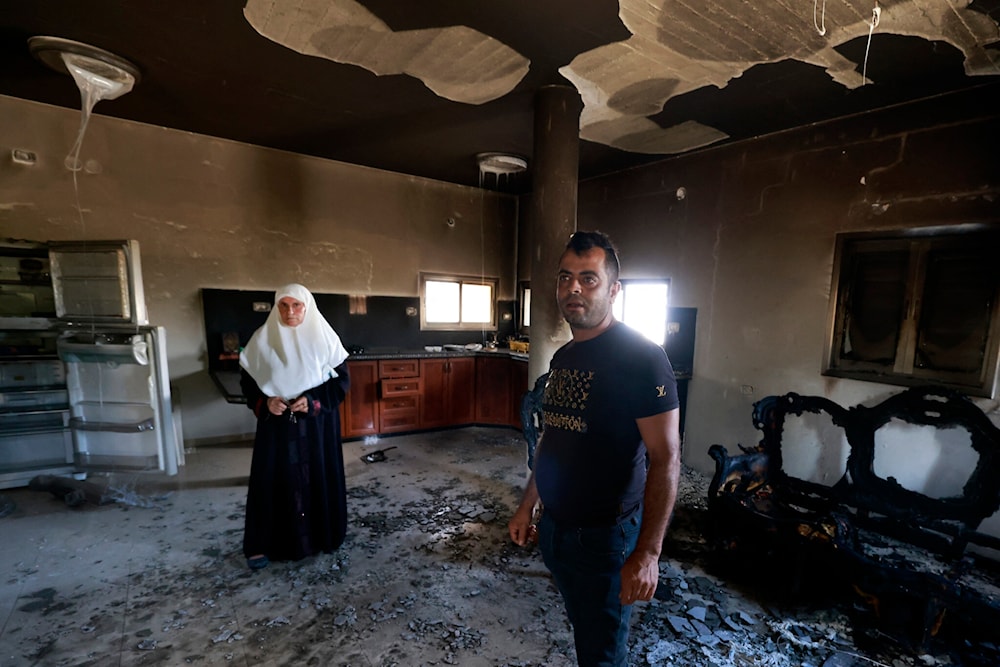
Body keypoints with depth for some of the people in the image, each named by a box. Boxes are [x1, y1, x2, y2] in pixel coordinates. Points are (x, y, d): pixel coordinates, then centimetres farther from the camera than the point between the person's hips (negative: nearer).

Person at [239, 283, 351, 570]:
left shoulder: (324, 337, -5)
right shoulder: (262, 338, -2)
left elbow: (342, 379, -2)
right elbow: (248, 380, 5)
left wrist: (315, 401, -15)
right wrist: (264, 403, -12)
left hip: (317, 423, 0)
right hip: (276, 423, 1)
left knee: (318, 476, 8)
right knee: (273, 478, 5)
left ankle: (322, 535, 27)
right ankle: (264, 544, 24)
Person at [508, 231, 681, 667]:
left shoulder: (641, 357, -18)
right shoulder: (562, 357, 5)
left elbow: (665, 458, -19)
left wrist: (648, 553, -21)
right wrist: (527, 507, 14)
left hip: (604, 536, -6)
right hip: (553, 529, 7)